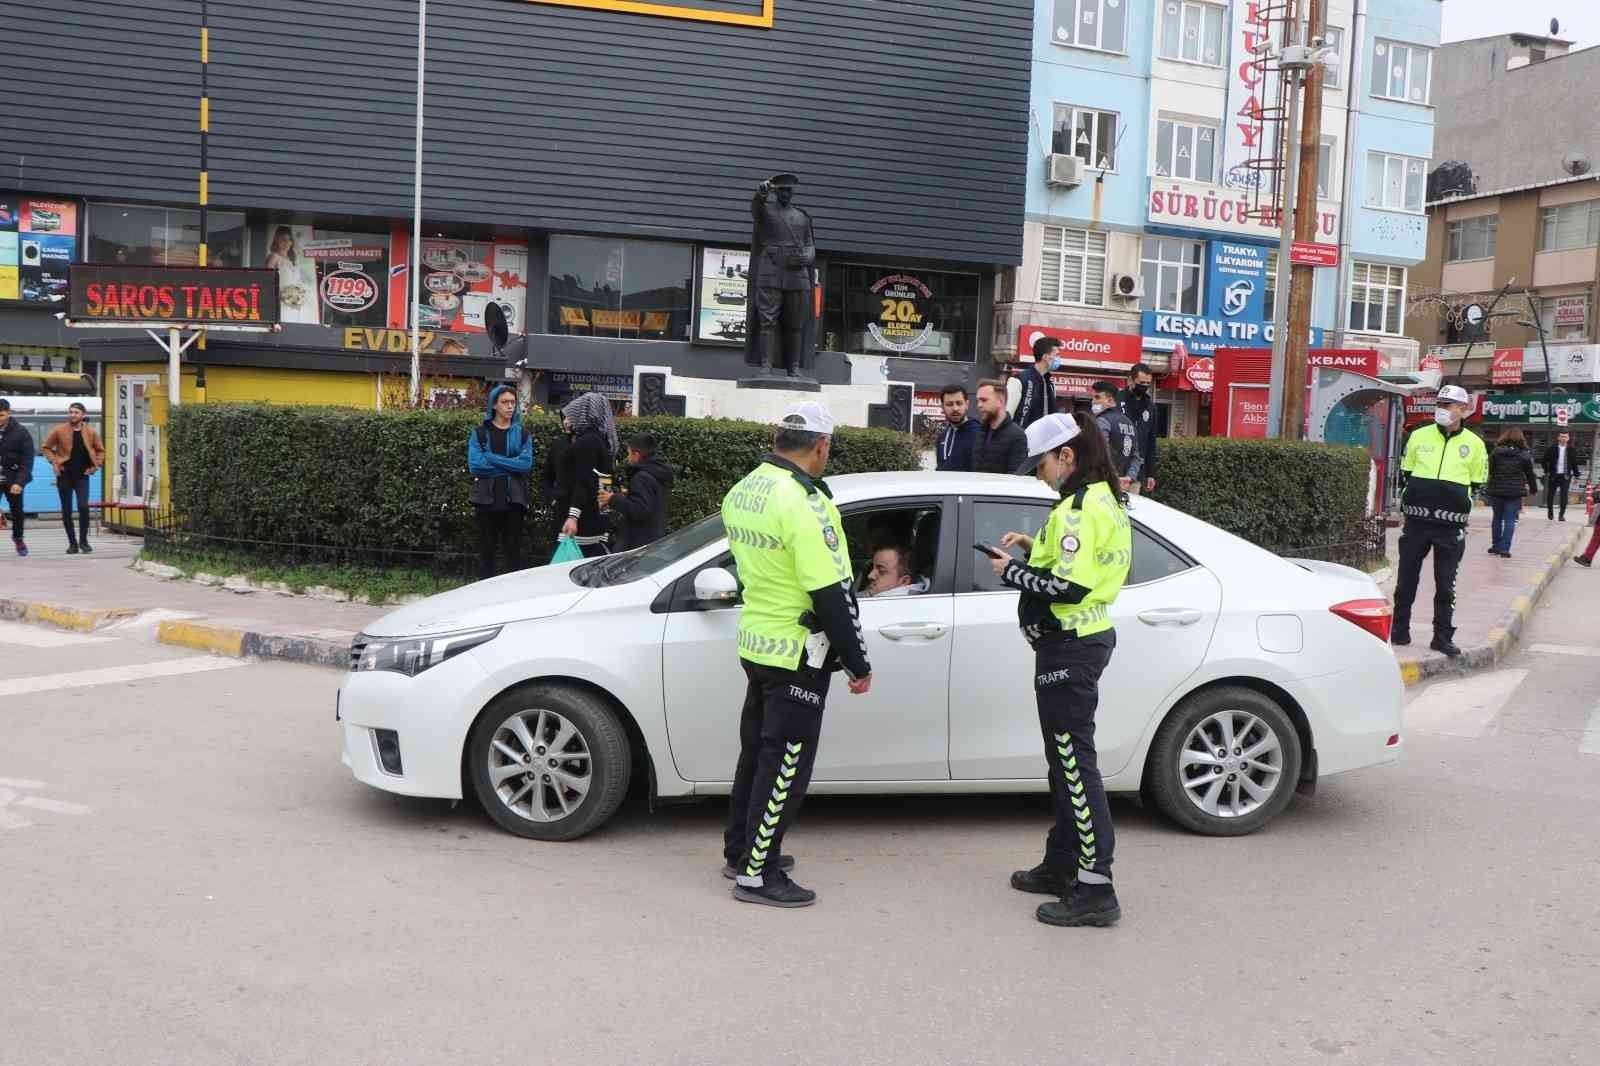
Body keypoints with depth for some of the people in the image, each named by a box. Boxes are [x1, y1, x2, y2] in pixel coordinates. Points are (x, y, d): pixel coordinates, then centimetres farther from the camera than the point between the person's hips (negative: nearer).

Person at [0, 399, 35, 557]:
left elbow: (27, 459, -11)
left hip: (13, 479, -1)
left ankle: (18, 538, 37)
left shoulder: (21, 432, -10)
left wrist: (19, 482, -19)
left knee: (17, 510, 14)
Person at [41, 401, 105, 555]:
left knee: (83, 507, -14)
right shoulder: (59, 430, -2)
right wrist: (54, 462, -5)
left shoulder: (90, 432, 1)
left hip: (82, 475, 0)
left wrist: (95, 465, 1)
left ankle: (83, 541, -2)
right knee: (66, 510, 4)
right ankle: (72, 543, 13)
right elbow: (46, 447, 7)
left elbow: (100, 450, 12)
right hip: (64, 475, 0)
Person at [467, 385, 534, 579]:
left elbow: (526, 465, -8)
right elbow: (474, 465, -9)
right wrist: (509, 466, -9)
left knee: (513, 550, 2)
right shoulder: (480, 433, 4)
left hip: (514, 499, 1)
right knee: (486, 550, 4)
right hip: (487, 499, 0)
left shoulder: (522, 434, 8)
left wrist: (491, 458, -13)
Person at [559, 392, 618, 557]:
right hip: (601, 519, 9)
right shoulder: (602, 440, 17)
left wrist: (573, 516, -26)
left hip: (585, 521, -9)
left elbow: (584, 482, -20)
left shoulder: (586, 442, -10)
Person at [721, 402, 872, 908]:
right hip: (797, 654, -9)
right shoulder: (803, 503, -23)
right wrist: (858, 664, -15)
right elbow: (832, 594, -22)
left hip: (754, 642, 9)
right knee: (784, 764, 0)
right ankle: (757, 874, 6)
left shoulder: (743, 490, 5)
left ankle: (741, 849, 32)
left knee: (757, 751, 20)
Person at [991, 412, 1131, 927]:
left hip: (1069, 646, -11)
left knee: (1075, 764, -7)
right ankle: (1061, 867, 30)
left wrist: (1011, 571, -12)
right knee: (1066, 760, 19)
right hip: (1086, 637, 11)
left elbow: (1067, 586, -25)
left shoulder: (1079, 507, -19)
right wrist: (1034, 547, 9)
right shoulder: (1105, 500, 14)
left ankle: (1095, 889, -3)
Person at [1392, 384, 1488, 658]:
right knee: (1406, 579, 7)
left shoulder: (1474, 444, 2)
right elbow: (1405, 473, 15)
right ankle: (1399, 630, 18)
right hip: (1416, 520, 1)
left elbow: (1477, 483, 9)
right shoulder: (1419, 436, 5)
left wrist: (1457, 499, -2)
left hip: (1451, 525, -1)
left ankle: (1443, 637, 13)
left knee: (1445, 584, 4)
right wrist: (1412, 494, 3)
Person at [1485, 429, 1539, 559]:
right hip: (1515, 492, -1)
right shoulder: (1524, 455, 1)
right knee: (1510, 520, 0)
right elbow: (1530, 475, 8)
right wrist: (1534, 490, 20)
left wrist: (1487, 488, 6)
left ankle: (1496, 546, 22)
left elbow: (1490, 471, 0)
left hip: (1496, 490, 1)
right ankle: (1504, 549, -5)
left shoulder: (1495, 452, 1)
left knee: (1497, 518, 15)